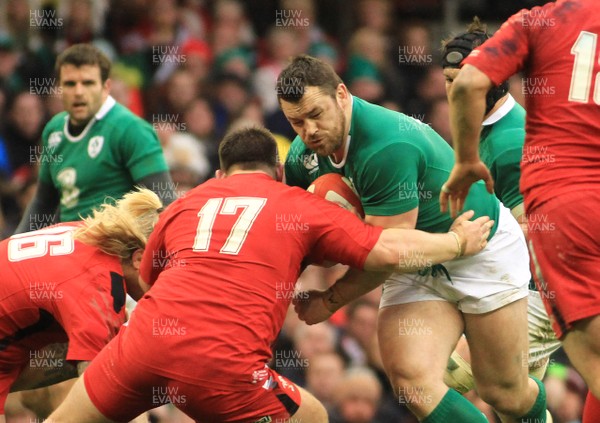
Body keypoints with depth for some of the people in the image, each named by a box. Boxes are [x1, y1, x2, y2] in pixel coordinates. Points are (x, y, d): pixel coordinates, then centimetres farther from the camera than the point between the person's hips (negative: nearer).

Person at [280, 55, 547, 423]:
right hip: (417, 266, 6)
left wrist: (330, 301, -20)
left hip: (483, 249, -6)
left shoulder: (387, 147, -33)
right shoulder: (303, 157, -9)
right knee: (410, 379, -18)